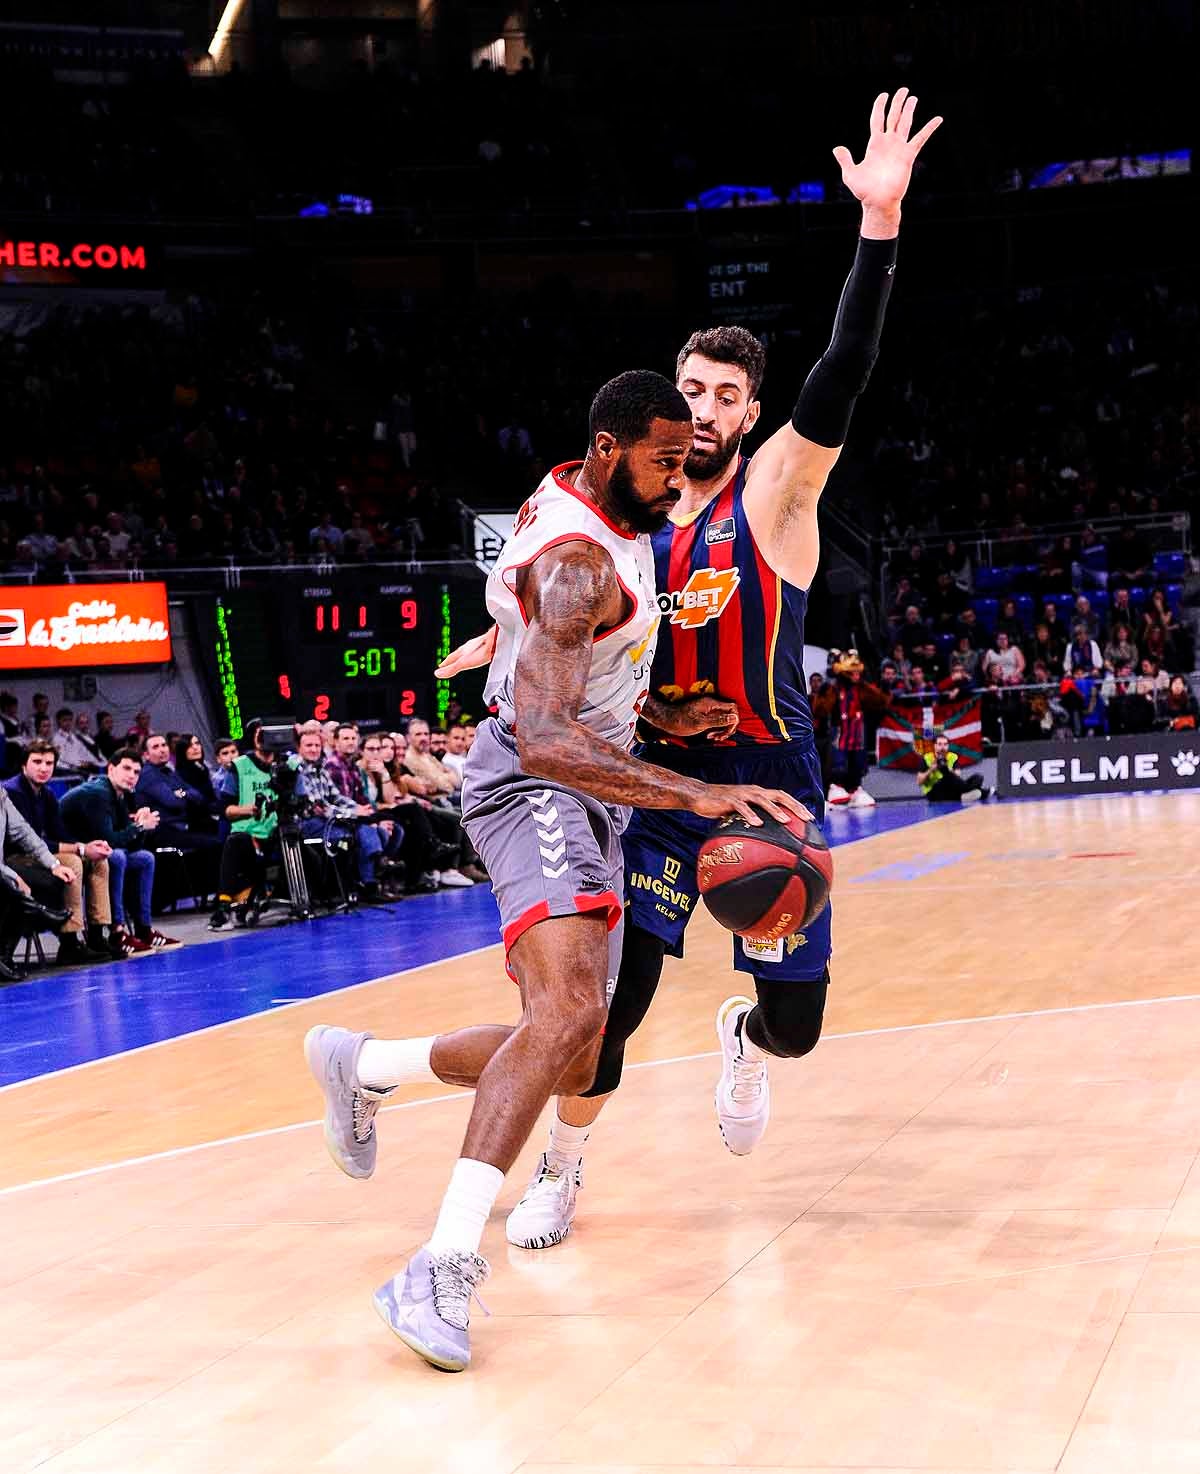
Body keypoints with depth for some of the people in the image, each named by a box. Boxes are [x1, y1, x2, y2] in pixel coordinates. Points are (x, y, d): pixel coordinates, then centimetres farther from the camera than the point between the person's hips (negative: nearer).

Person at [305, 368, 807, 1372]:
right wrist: (694, 795, -40)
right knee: (569, 1010, -33)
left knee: (570, 1060, 8)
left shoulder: (578, 497, 10)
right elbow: (543, 740, -34)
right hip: (534, 787, -10)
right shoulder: (578, 565, -22)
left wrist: (658, 713, 16)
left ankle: (364, 1067, 29)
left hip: (590, 790, 10)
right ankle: (444, 1268, -38)